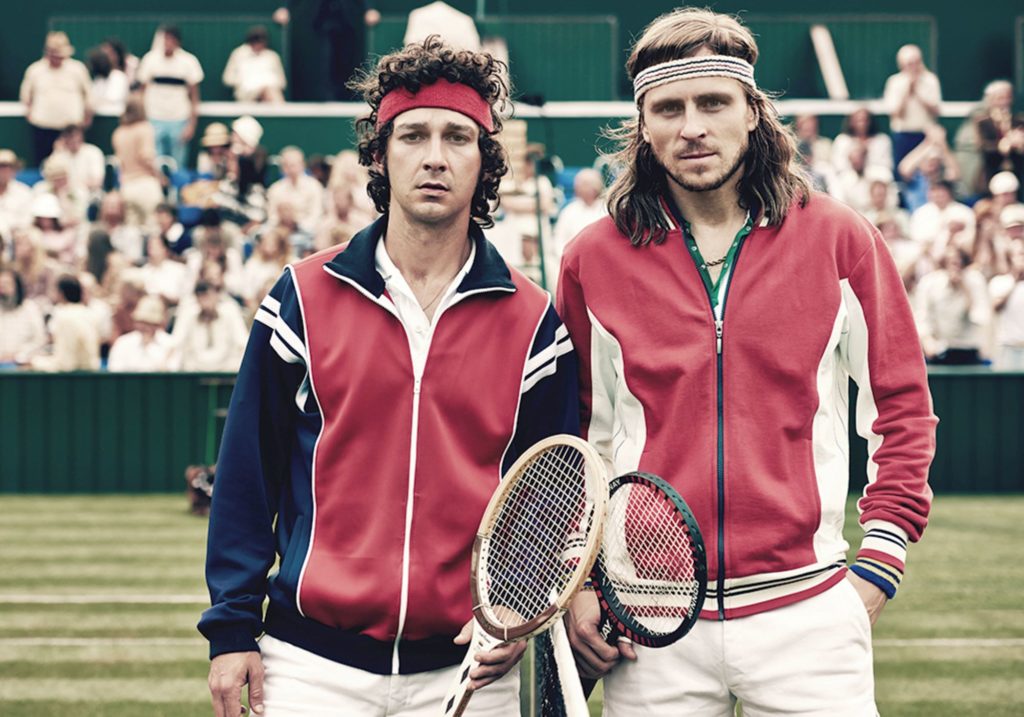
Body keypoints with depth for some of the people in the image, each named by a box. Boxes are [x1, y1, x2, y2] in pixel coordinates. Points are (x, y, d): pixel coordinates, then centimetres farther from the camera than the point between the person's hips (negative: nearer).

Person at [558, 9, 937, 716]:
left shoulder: (842, 240, 2)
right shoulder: (594, 259, 4)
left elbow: (903, 407, 7)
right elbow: (573, 435, 13)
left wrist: (877, 567, 1)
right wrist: (576, 584, 5)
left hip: (809, 615, -1)